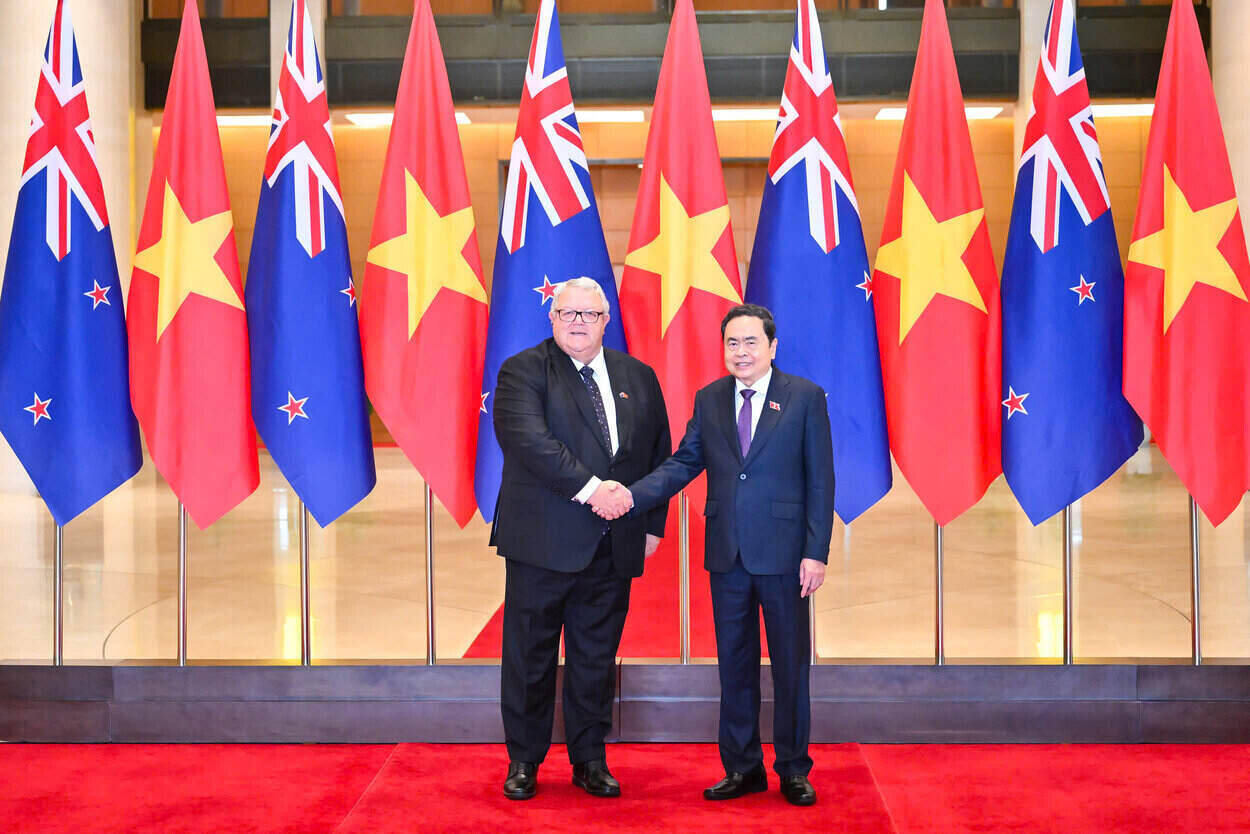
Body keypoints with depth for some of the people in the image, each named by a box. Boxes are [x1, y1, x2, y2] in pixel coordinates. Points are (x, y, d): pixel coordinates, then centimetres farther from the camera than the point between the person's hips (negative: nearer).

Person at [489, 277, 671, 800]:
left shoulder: (639, 378, 12)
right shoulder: (523, 371, -3)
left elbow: (660, 454, 15)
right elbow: (529, 440, -18)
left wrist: (652, 522, 7)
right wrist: (591, 489, -22)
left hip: (614, 548, 4)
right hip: (542, 541, -3)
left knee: (597, 658, 11)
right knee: (530, 656, 5)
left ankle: (590, 761, 24)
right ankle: (523, 761, 20)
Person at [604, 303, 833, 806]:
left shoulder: (805, 397, -2)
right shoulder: (709, 400, 8)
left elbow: (820, 479, -3)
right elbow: (684, 463, 6)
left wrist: (816, 552, -9)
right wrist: (632, 497, -10)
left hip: (783, 553, -3)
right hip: (727, 555, 3)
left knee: (790, 662, 6)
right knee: (734, 662, 10)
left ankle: (793, 769, 20)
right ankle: (743, 767, 23)